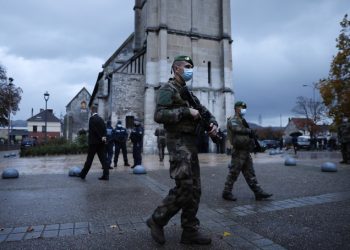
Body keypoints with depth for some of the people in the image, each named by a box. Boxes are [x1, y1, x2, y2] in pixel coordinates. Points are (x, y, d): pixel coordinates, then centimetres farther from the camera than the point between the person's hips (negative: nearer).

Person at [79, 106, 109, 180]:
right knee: (103, 159, 4)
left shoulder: (92, 118, -9)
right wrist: (103, 137, 0)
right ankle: (106, 175, 3)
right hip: (101, 142, 6)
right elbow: (104, 129, 7)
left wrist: (101, 137, -12)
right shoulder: (101, 119, 12)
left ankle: (83, 174, 16)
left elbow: (95, 129, -17)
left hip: (93, 142, -6)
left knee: (89, 159, 3)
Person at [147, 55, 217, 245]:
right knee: (184, 188, -11)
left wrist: (213, 124, 0)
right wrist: (186, 111, -18)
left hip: (191, 143, 9)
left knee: (194, 189, 8)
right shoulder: (168, 89, -4)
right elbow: (159, 115, -19)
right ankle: (157, 220, 9)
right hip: (178, 142, -9)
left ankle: (190, 231, 17)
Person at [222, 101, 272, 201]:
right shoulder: (233, 120, -9)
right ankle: (226, 192, 9)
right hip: (239, 151, -9)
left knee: (250, 174, 11)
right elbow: (237, 129, -30)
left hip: (246, 151, 9)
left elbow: (248, 134, 19)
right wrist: (249, 131, -19)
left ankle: (258, 192, 16)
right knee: (233, 173, -1)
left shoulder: (241, 120, 20)